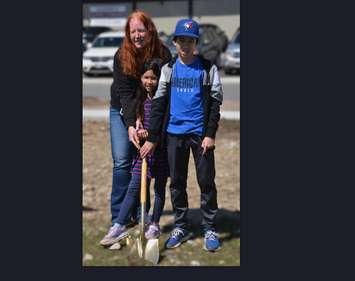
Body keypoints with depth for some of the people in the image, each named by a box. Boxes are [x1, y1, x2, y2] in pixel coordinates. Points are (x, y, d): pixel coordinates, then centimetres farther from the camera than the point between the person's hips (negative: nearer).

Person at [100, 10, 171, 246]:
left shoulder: (163, 54, -15)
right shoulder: (122, 56, -15)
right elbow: (125, 93, -19)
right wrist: (130, 124, -29)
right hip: (122, 112, 0)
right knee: (122, 162, -8)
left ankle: (139, 213, 12)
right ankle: (118, 218, -4)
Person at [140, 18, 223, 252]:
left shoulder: (207, 68, -1)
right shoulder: (168, 69, 6)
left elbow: (215, 102, -2)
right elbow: (159, 103, 5)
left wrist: (210, 134, -11)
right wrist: (152, 138, 0)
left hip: (200, 133, -3)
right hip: (175, 133, 3)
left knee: (206, 182, 0)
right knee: (177, 182, 8)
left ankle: (210, 229, 11)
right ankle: (181, 227, 20)